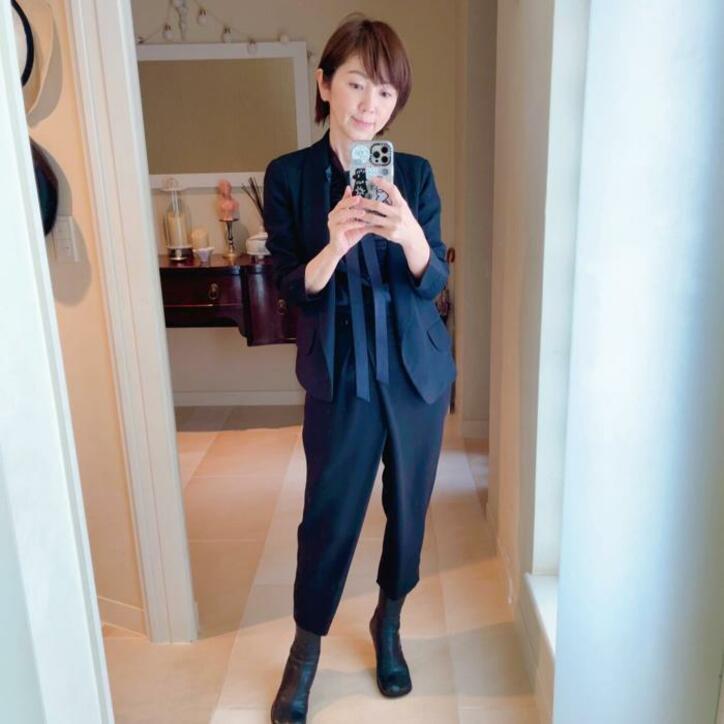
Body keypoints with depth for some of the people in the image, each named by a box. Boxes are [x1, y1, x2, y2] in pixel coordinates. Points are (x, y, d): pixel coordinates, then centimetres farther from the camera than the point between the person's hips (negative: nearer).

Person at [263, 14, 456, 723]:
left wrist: (408, 232, -26)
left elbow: (433, 282, -5)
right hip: (339, 377, -2)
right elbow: (293, 289, -6)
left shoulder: (415, 174, 1)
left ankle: (387, 626, 39)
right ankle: (305, 651, 30)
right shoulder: (289, 175, -3)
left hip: (418, 371, 2)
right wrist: (334, 245, -26)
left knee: (409, 507, 13)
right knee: (329, 514, 5)